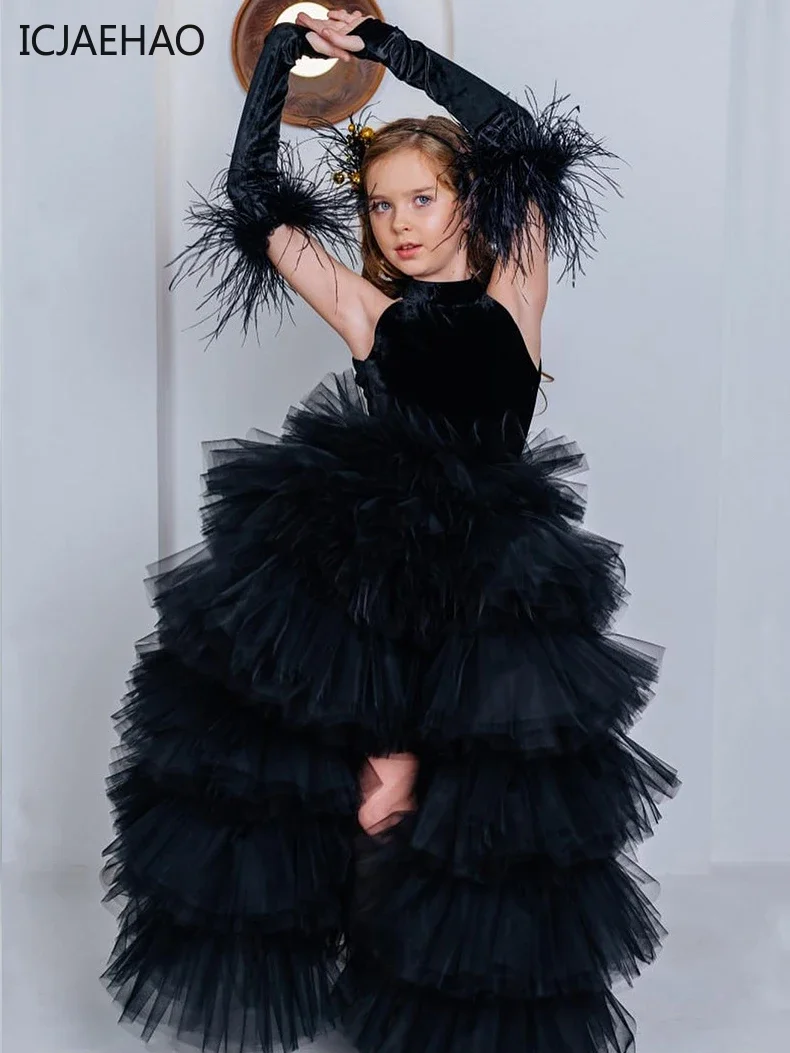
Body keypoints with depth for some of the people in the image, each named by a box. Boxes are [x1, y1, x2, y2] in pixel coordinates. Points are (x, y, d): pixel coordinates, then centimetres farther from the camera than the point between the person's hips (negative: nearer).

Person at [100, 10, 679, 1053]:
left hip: (490, 575, 0)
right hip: (358, 552, 1)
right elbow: (256, 202, 10)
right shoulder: (369, 311, 12)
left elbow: (529, 150, -2)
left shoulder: (512, 294, 9)